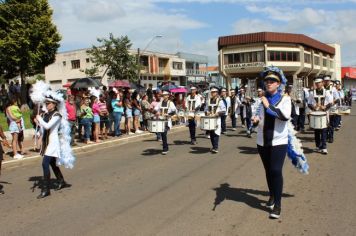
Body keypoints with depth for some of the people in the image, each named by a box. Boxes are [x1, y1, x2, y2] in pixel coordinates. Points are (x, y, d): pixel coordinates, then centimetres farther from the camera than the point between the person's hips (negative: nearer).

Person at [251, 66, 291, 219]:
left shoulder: (285, 99, -5)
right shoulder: (262, 99, 5)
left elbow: (285, 116, -21)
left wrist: (269, 106, -21)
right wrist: (256, 119, -9)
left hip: (279, 141, -4)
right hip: (263, 141, 4)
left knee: (276, 171, -10)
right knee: (268, 171, 15)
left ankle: (277, 204, 1)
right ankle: (272, 196, 36)